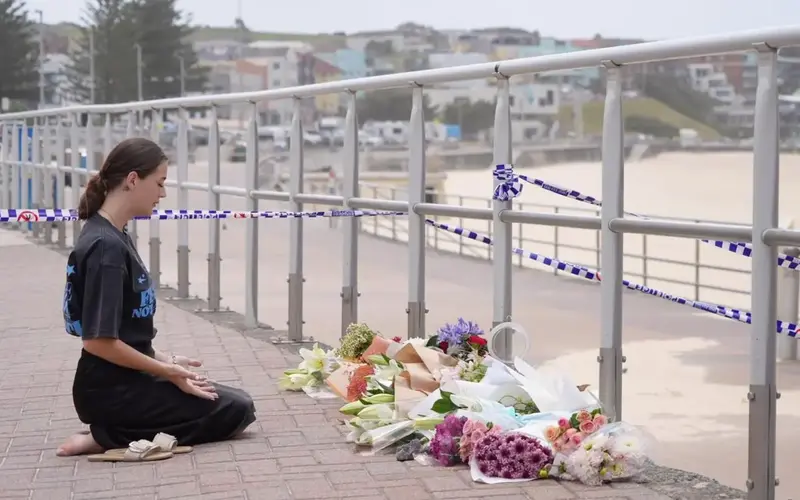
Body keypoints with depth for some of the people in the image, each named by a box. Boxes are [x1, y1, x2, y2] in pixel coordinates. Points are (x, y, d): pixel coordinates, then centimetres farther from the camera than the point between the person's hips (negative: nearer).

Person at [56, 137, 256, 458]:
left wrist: (164, 360, 8)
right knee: (237, 410, -4)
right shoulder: (106, 246, -21)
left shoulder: (113, 237, 9)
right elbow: (98, 340, -24)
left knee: (235, 401, 18)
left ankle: (116, 431, 8)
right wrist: (165, 369, -15)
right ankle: (110, 438, -7)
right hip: (110, 391, -10)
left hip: (124, 383, 10)